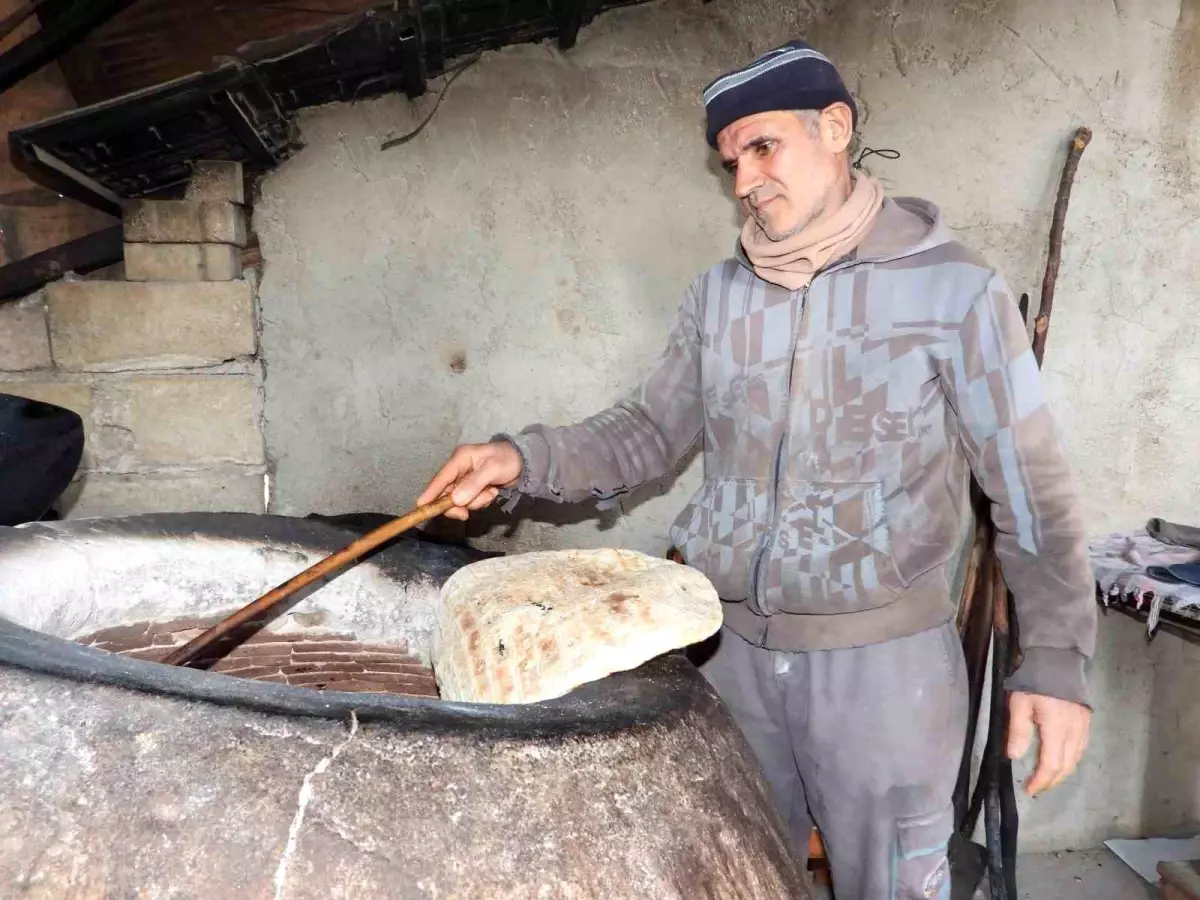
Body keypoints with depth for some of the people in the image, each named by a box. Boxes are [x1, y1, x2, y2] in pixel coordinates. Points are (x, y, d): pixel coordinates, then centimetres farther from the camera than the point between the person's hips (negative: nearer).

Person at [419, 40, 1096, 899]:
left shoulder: (954, 287, -8)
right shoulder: (720, 294, 4)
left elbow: (1032, 486, -6)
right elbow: (649, 432, 7)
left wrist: (1057, 659, -12)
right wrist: (526, 459, -9)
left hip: (882, 658, -3)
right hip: (729, 647, 4)